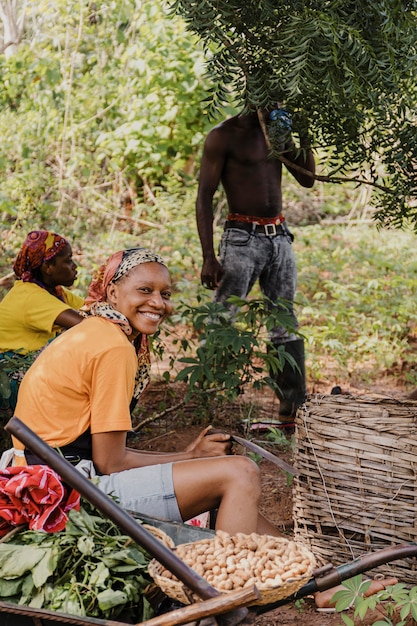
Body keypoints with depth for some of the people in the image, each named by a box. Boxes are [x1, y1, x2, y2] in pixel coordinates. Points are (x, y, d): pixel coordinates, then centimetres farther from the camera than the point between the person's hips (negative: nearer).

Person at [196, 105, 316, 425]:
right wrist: (209, 256, -17)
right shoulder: (224, 135, -5)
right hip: (243, 238, -6)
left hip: (280, 237, 6)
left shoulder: (278, 132, 13)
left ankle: (293, 406, 16)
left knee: (286, 324, 9)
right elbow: (204, 198, -9)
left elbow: (308, 178, 16)